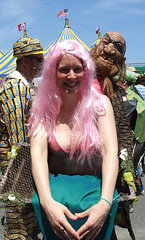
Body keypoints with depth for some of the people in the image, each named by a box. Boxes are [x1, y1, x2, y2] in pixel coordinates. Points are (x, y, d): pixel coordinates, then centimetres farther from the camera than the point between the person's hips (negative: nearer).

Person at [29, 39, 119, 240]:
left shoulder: (100, 103, -3)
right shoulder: (42, 108, -1)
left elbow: (110, 152, -13)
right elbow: (38, 154, -14)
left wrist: (105, 202, -30)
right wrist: (47, 201, -32)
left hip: (94, 182, 0)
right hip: (56, 181, 1)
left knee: (94, 204, -32)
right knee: (40, 202, -31)